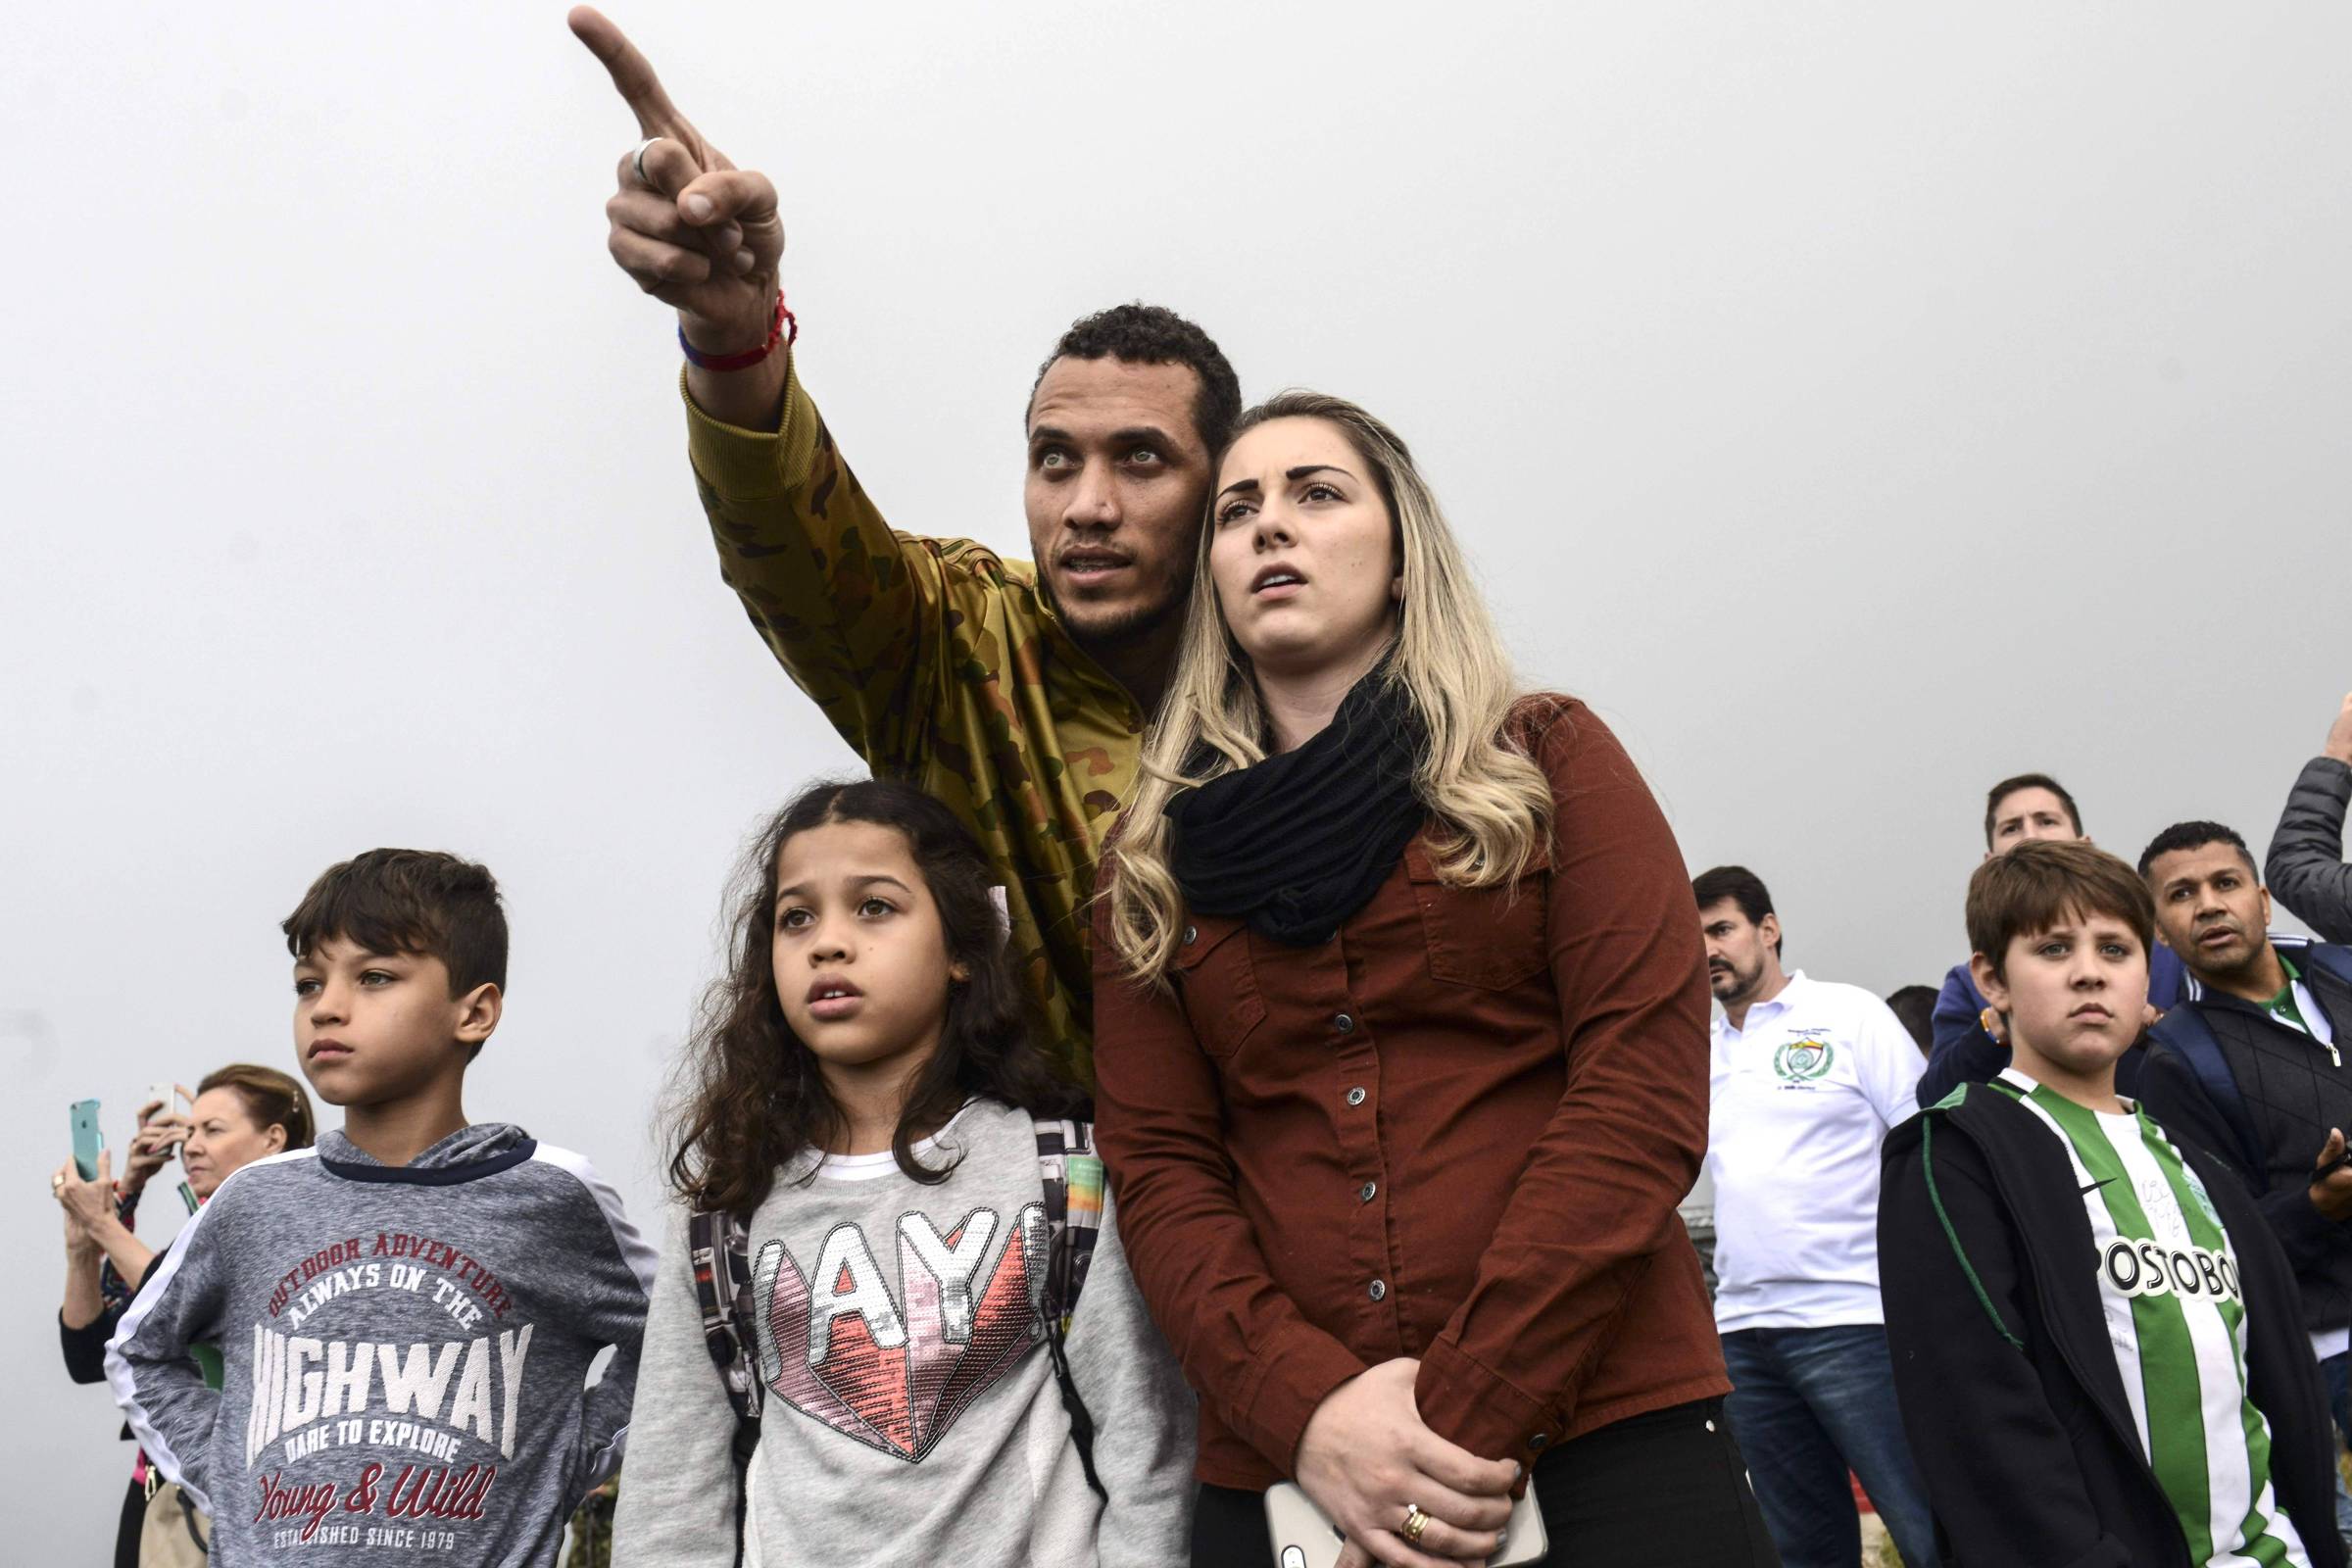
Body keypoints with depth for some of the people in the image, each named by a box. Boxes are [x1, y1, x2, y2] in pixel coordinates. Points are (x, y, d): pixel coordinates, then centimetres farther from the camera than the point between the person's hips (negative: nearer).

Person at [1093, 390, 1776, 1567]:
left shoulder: (1548, 763, 5)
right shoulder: (1155, 863, 11)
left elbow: (1644, 1094, -5)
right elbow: (1160, 1171, 4)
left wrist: (1471, 1419, -15)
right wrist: (1304, 1407, -14)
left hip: (1606, 1437, -2)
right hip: (1282, 1467, 2)